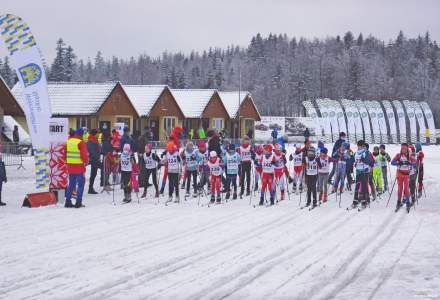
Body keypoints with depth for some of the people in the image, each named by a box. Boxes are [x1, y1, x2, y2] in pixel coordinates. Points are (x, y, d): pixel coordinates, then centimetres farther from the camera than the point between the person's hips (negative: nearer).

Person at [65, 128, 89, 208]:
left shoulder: (68, 141, 6)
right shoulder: (81, 143, -13)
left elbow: (65, 153, 12)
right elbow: (84, 154, -14)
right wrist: (86, 162, 3)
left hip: (70, 166, 6)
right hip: (79, 166, -6)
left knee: (71, 184, 16)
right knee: (80, 184, 2)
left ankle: (68, 201, 15)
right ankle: (78, 202, -2)